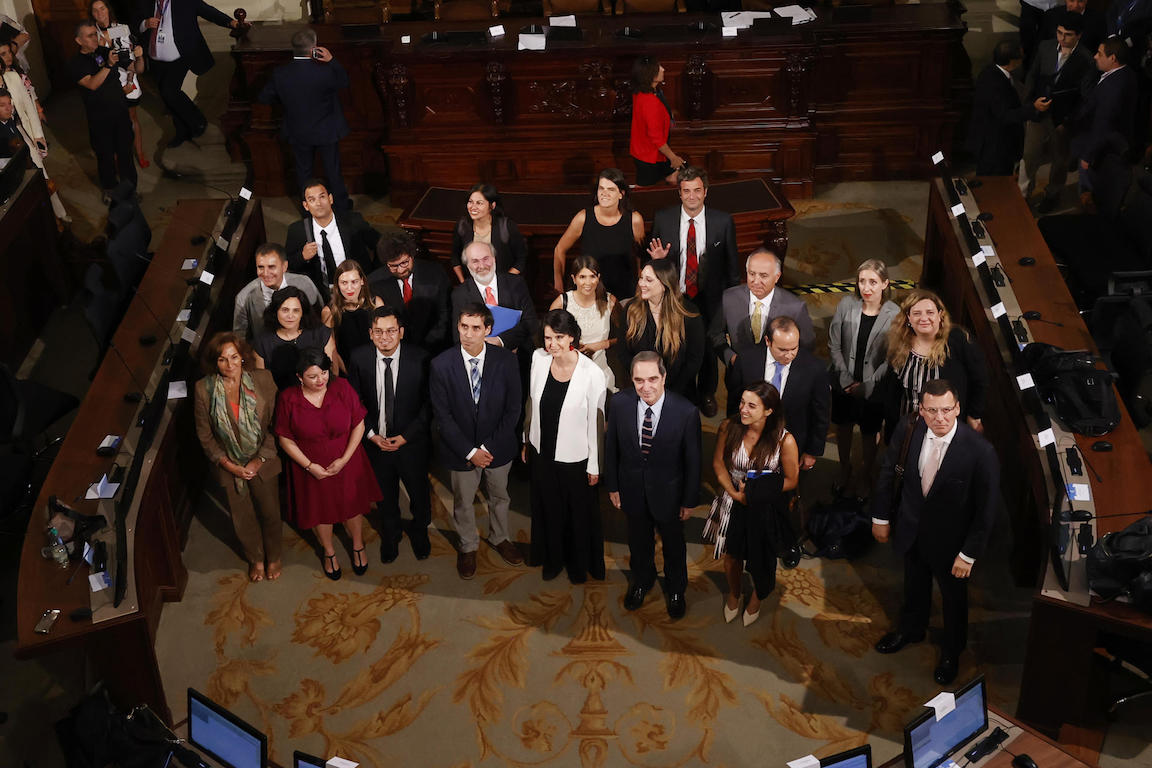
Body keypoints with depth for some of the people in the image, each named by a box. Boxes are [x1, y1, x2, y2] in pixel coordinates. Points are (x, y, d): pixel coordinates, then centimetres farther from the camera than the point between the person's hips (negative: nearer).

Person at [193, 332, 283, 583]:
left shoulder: (263, 380, -15)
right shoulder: (204, 389, -14)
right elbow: (204, 434, -5)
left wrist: (260, 460, -12)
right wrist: (228, 464, -10)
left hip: (263, 463, 0)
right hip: (229, 466, 0)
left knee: (270, 513, 16)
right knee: (242, 518, 18)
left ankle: (273, 557, 44)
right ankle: (255, 559, 44)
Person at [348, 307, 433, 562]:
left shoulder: (419, 359, -18)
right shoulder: (360, 359, -13)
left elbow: (429, 403, -11)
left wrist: (406, 436, -16)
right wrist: (371, 434, -12)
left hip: (411, 442, -1)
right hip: (376, 442, 1)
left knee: (419, 493, 20)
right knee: (385, 494, 22)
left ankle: (419, 532, 49)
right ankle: (391, 534, 49)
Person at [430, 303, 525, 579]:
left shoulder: (505, 360, -16)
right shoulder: (441, 364, -17)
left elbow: (513, 409, -10)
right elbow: (442, 415, -13)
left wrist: (489, 447, -14)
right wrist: (469, 451, -16)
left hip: (497, 446, 1)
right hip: (461, 448, -1)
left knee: (499, 496, 23)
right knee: (463, 501, 18)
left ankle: (499, 538, 50)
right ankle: (468, 547, 43)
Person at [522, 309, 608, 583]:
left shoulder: (592, 374, -25)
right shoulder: (539, 359, -11)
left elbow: (596, 423, -15)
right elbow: (532, 403, 3)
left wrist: (594, 465, -8)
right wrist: (526, 440, 11)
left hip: (575, 457, -4)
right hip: (541, 452, 4)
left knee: (579, 512, 19)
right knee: (548, 508, 25)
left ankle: (580, 563, 45)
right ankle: (553, 558, 50)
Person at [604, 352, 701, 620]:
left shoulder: (686, 412, -27)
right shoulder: (619, 403, -20)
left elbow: (692, 460, -15)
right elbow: (611, 447, -5)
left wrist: (690, 501, -7)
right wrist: (612, 486, 2)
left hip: (668, 492, -2)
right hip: (632, 490, 2)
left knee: (673, 544, 23)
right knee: (638, 540, 27)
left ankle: (676, 590, 52)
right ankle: (642, 580, 57)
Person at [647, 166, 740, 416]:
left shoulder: (723, 221, -10)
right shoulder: (663, 219, -9)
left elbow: (731, 262, -2)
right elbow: (653, 255, 2)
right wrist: (657, 258, -22)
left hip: (709, 298, 0)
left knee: (707, 348, 20)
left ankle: (707, 394, 45)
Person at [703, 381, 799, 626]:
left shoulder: (785, 440, -25)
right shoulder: (729, 427, -18)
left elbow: (791, 480, -12)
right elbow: (718, 463, -4)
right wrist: (734, 492, -16)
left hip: (765, 508, -2)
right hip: (732, 502, 2)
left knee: (759, 558, 17)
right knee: (731, 554, 21)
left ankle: (756, 597, 52)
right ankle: (734, 592, 54)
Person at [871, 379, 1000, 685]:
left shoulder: (980, 451, -31)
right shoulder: (909, 430, -20)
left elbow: (986, 508, -20)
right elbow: (888, 472, -3)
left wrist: (969, 554, -16)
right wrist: (881, 517, 4)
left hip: (950, 539, -3)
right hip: (911, 527, 3)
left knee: (953, 596, 22)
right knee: (914, 584, 30)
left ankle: (951, 653, 49)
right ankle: (911, 628, 60)